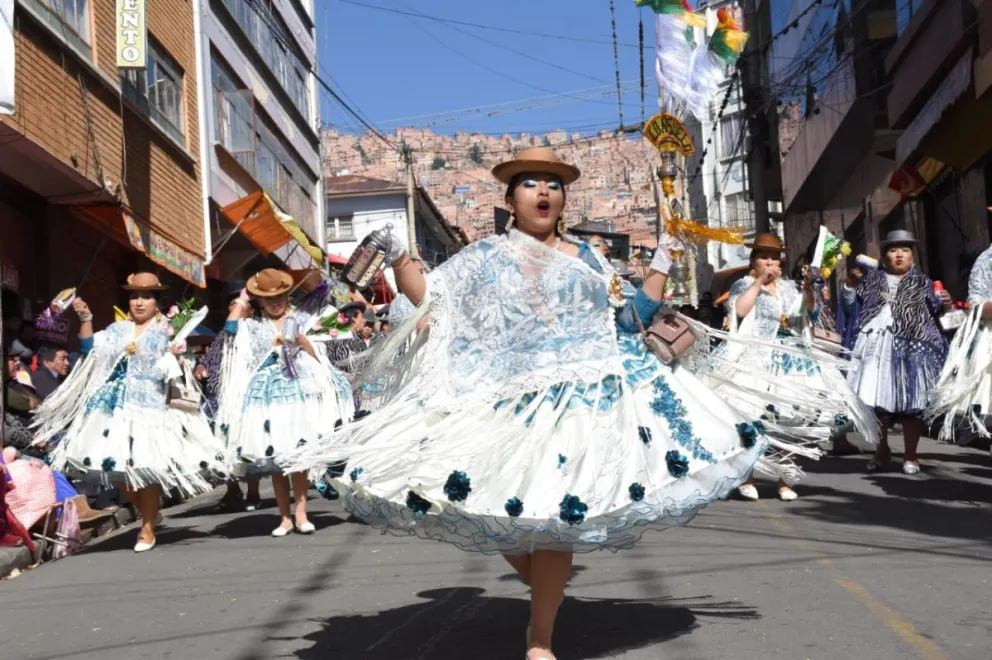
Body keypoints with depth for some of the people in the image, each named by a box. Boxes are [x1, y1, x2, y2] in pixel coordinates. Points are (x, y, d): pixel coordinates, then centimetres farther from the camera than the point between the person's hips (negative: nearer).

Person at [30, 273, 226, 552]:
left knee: (147, 467, -5)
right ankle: (147, 512, 24)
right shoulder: (117, 329, 15)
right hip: (116, 406, 4)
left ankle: (148, 528, 6)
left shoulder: (166, 331, 3)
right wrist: (85, 318, -2)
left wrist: (175, 357, -21)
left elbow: (170, 371, -1)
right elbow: (89, 347, 8)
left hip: (150, 406, -4)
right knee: (117, 465, 3)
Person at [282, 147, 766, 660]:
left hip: (576, 398, 0)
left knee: (555, 514, -4)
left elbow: (630, 319, 17)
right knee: (501, 509, -2)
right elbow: (426, 299, 8)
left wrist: (662, 266, 13)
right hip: (503, 402, 1)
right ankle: (547, 593, 29)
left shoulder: (588, 258, 14)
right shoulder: (482, 258, 10)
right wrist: (398, 257, -5)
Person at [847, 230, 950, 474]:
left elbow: (937, 313, 2)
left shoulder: (923, 283, 11)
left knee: (910, 402, -1)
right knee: (875, 399, 4)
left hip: (910, 349, -2)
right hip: (874, 347, 2)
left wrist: (946, 305, -17)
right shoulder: (871, 280, 15)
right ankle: (882, 450, 22)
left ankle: (910, 456, 9)